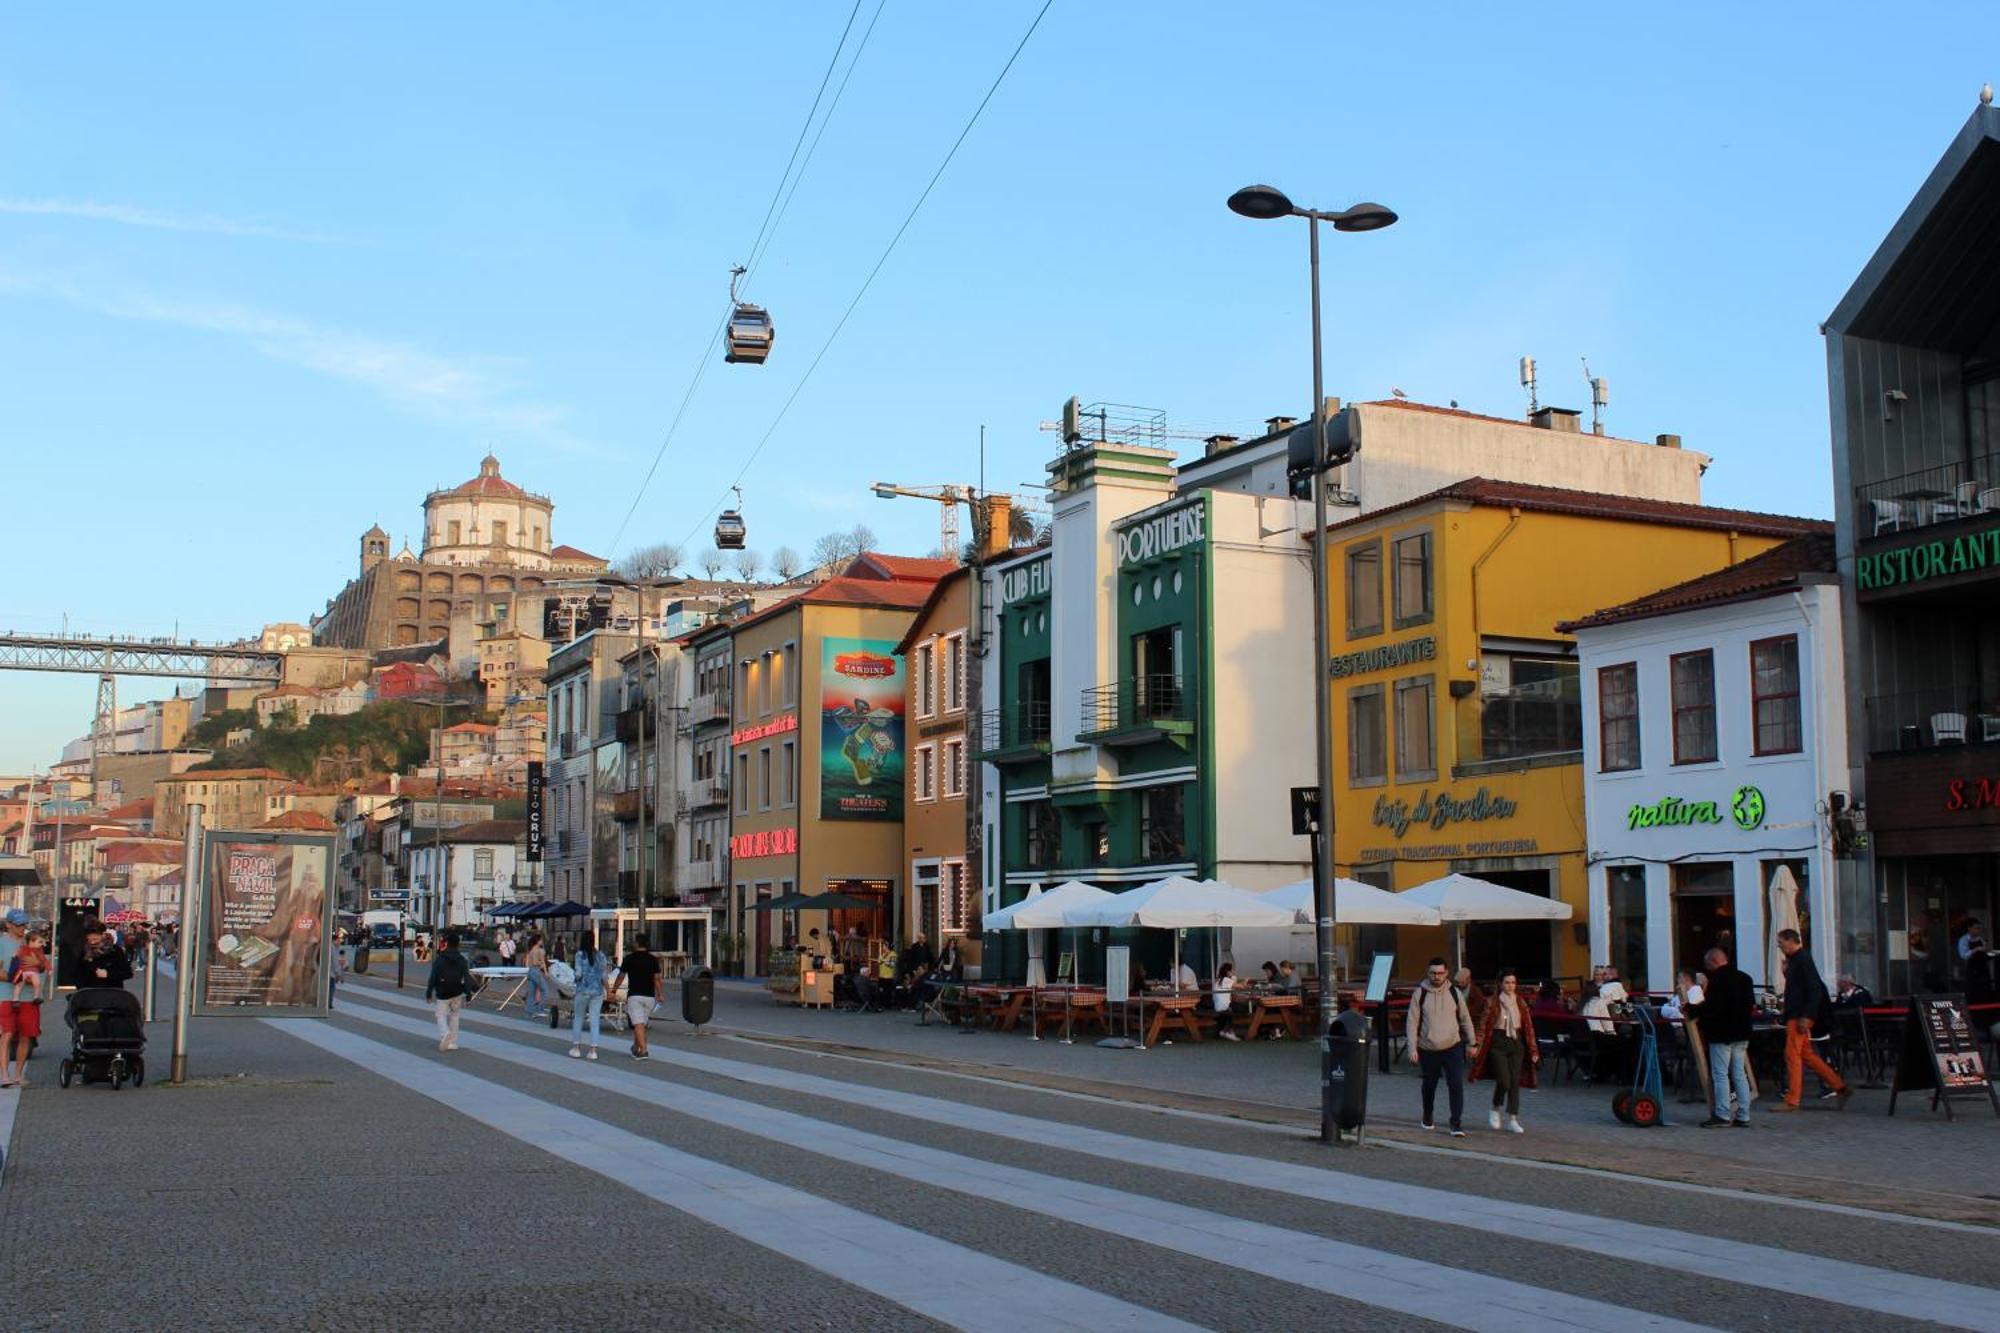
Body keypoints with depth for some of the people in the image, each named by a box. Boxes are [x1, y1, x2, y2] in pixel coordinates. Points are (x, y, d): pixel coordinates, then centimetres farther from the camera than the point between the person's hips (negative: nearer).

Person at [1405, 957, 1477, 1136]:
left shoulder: (1454, 993, 1)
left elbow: (1465, 1019, 11)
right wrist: (1412, 1049, -8)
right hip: (1428, 1049, 0)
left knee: (1456, 1085, -10)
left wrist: (1472, 1042, 11)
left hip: (1452, 1047, 0)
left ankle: (1457, 1123, -6)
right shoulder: (1420, 994, -4)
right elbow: (1413, 1022, -3)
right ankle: (1427, 1117, 36)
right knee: (1429, 1085, 15)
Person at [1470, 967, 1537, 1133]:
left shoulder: (1521, 1002, 7)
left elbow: (1528, 1026, 8)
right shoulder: (1493, 1002, -4)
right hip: (1498, 1044, -4)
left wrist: (1533, 1050, 4)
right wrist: (1479, 1045, -11)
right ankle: (1495, 1110, 14)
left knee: (1515, 1082, 1)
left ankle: (1513, 1120, 7)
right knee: (1504, 1081, -12)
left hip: (1517, 1043, 4)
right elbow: (1484, 1026, -4)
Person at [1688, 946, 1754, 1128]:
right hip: (1741, 1033, 8)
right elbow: (1751, 1005, 16)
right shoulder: (1744, 978, 11)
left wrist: (1692, 1010, -10)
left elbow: (1712, 1008, -22)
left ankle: (1722, 1115, -4)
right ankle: (1743, 1116, 11)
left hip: (1721, 1034, -8)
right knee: (1740, 1074, 11)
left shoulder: (1717, 979, -16)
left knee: (1720, 1074, -3)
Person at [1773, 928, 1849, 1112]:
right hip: (1795, 1015, 10)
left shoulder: (1803, 959, -13)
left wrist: (1805, 1016, -22)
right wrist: (1786, 972, 10)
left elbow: (1815, 990, -20)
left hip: (1799, 1016, -10)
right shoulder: (1795, 960, 16)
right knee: (1806, 1054, 13)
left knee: (1792, 1055, -7)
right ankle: (1840, 1088, 18)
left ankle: (1791, 1101, -4)